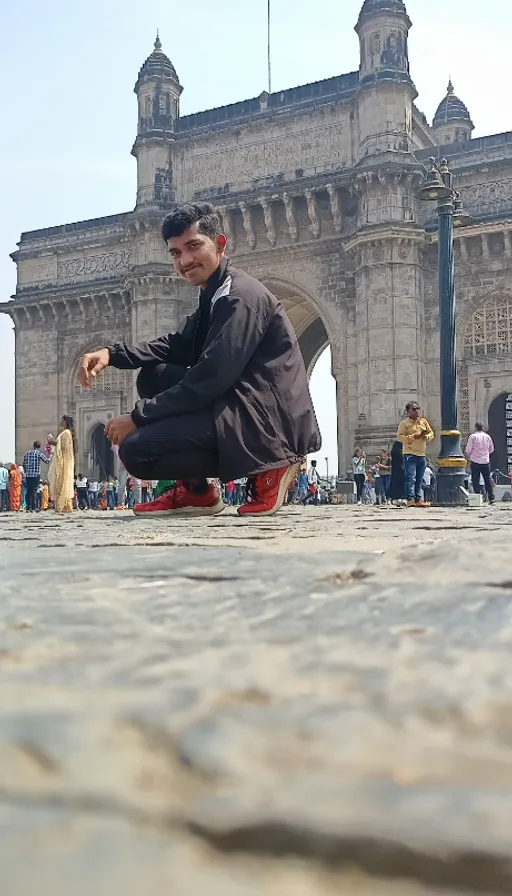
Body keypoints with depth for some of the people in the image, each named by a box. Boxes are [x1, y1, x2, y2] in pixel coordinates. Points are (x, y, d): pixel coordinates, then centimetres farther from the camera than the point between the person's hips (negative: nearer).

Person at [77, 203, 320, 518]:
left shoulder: (239, 296, -14)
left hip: (268, 421, -10)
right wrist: (113, 353, 2)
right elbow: (177, 346, 18)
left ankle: (266, 469, -6)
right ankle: (193, 491, 10)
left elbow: (210, 380, -20)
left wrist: (138, 417, -14)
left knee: (137, 450, -15)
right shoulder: (217, 295, 16)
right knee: (153, 375, 14)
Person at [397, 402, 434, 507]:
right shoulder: (404, 423, -2)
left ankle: (418, 499, 14)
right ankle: (410, 499, -14)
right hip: (410, 454, -6)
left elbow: (431, 433, 18)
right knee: (411, 478, -13)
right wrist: (413, 437, -19)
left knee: (419, 480, 10)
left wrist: (426, 436, -4)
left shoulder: (424, 421, 15)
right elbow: (399, 437, -11)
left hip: (422, 455, 6)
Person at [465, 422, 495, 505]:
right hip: (486, 461, 3)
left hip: (475, 462, -3)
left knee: (476, 481, 0)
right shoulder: (487, 436, 7)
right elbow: (491, 450, 13)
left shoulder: (473, 436, -6)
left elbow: (468, 450, -7)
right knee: (488, 480, 8)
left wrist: (468, 456, 12)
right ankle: (491, 497, 4)